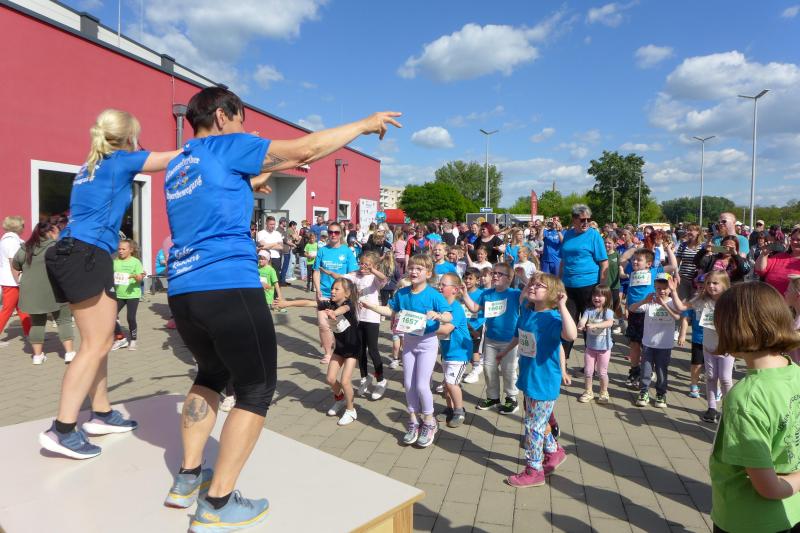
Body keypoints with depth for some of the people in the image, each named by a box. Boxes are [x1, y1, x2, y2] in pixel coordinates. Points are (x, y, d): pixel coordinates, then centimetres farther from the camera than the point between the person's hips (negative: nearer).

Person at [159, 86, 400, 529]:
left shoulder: (177, 166, 22)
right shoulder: (225, 145, 0)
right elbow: (306, 149, -5)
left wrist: (256, 179, 34)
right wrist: (365, 124, 4)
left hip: (182, 292, 9)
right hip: (229, 287, -8)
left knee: (211, 374, 27)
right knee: (256, 390, 4)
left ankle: (187, 480, 29)